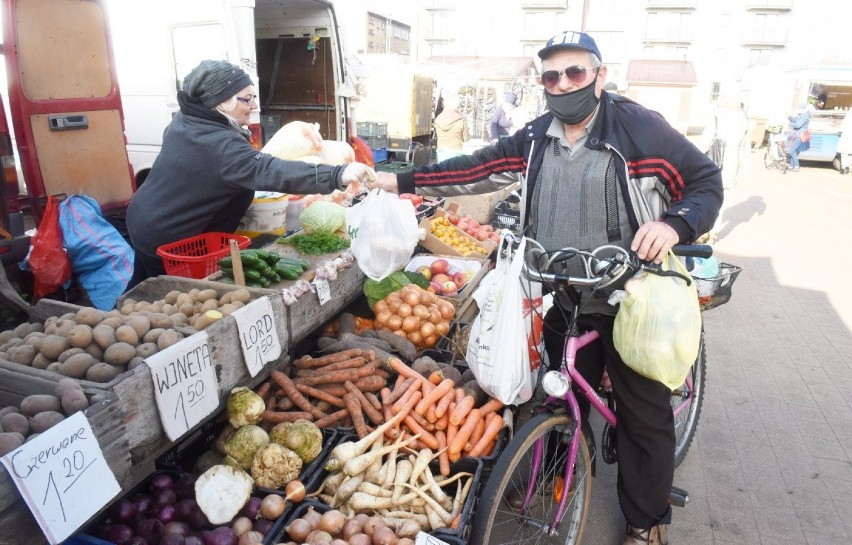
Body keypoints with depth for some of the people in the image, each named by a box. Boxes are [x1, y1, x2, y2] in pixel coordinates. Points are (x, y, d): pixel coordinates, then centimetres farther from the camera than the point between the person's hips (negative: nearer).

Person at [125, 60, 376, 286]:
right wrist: (337, 175, -57)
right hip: (165, 241, -9)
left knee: (143, 291, 28)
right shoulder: (220, 146, -33)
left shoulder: (184, 119, -3)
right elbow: (271, 172, -47)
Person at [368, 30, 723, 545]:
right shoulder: (536, 138, 4)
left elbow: (707, 180, -5)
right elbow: (475, 169, 2)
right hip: (563, 304, 4)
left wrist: (674, 225, -25)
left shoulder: (642, 128, -10)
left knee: (644, 417, 10)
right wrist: (397, 181, -3)